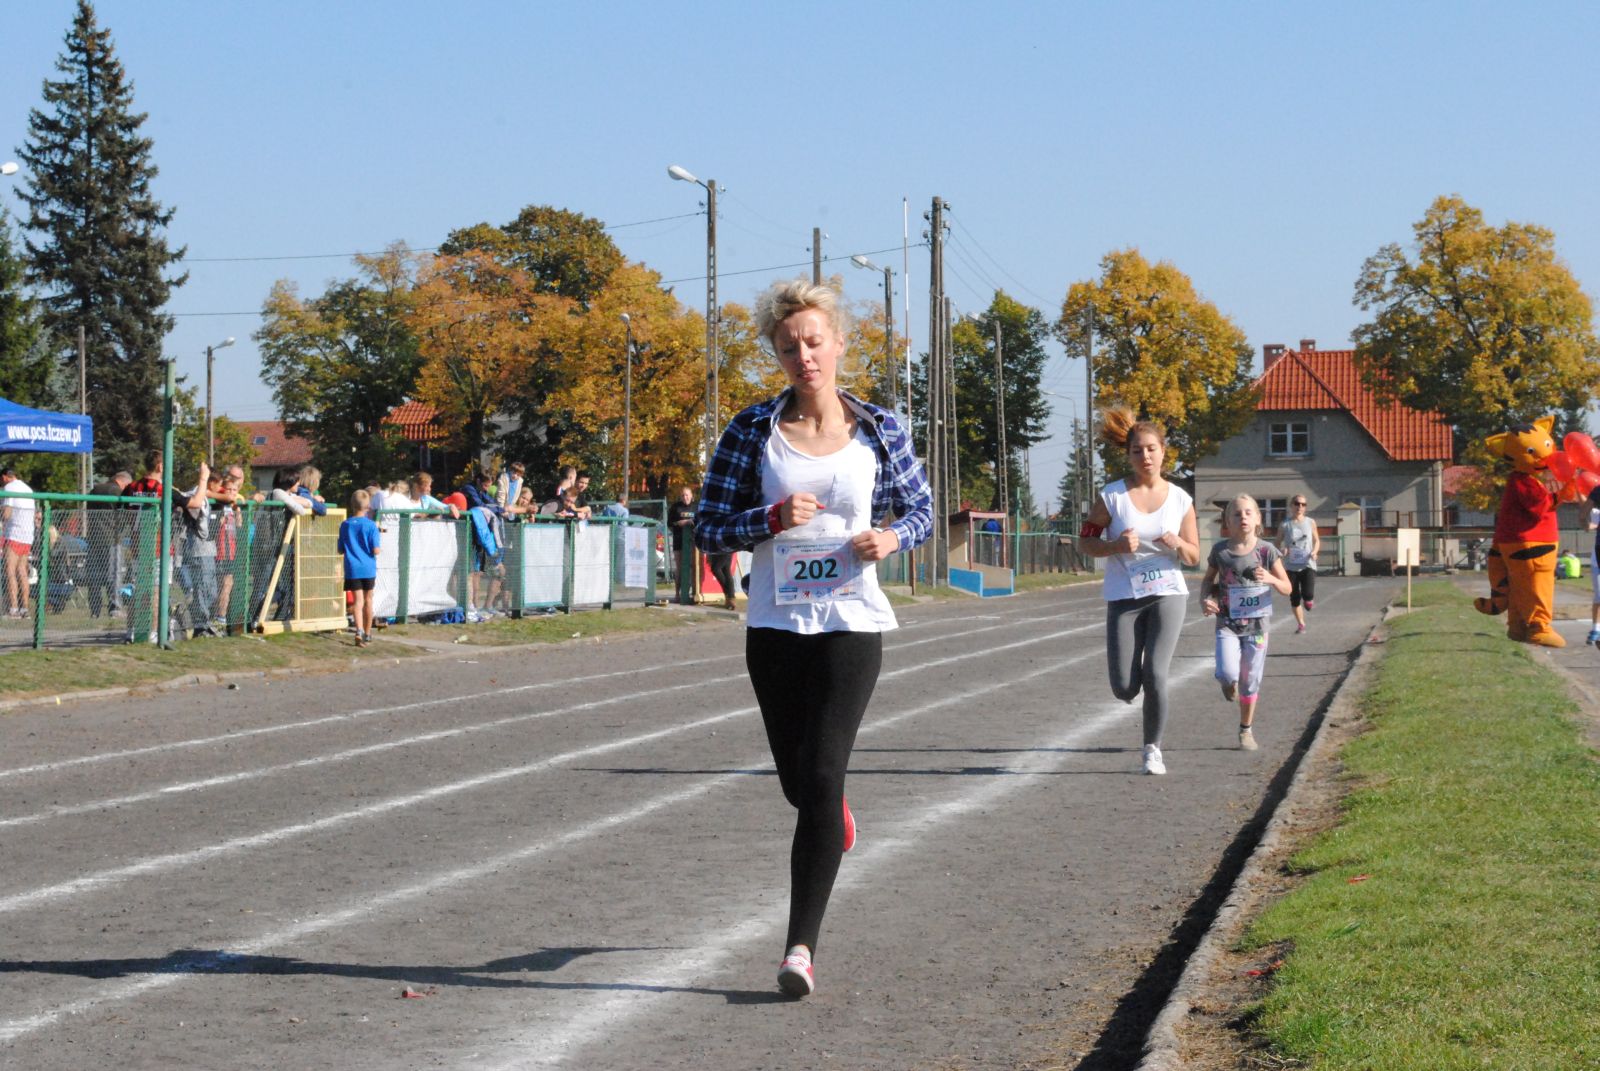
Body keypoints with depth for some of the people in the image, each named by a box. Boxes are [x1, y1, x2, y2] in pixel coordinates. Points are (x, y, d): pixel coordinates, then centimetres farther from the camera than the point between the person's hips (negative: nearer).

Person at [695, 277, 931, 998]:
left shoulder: (878, 430, 1)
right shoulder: (753, 432, 0)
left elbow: (920, 509, 13)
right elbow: (708, 531, 1)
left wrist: (891, 538, -10)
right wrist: (773, 519, -17)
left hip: (851, 623, -2)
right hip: (775, 625, 2)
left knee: (821, 776, -14)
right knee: (798, 782, 13)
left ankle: (801, 946, -13)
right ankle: (834, 814, 52)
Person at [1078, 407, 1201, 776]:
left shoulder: (1180, 499, 2)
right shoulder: (1112, 496, -3)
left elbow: (1194, 557, 7)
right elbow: (1086, 540, 3)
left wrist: (1177, 544, -16)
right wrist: (1116, 546, -16)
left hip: (1167, 594, 0)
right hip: (1124, 597, 0)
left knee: (1154, 675, -15)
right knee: (1124, 689, -5)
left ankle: (1153, 749, 3)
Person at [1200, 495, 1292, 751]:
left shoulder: (1266, 551, -6)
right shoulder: (1220, 551, -5)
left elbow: (1287, 588, -1)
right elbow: (1209, 579, 13)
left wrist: (1270, 579, -22)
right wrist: (1204, 600, -7)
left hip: (1257, 624, 0)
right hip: (1227, 624, 0)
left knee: (1251, 681, 7)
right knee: (1227, 675, -19)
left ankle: (1246, 729, 27)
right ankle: (1229, 683, 20)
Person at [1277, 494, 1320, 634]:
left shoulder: (1310, 523, 3)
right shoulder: (1284, 525, 0)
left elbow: (1317, 540, 13)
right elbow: (1278, 544, 7)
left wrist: (1315, 551, -7)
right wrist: (1282, 550, -16)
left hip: (1308, 565, 0)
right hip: (1291, 566, 0)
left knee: (1308, 595, -18)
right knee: (1294, 598, 4)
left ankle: (1307, 599, 19)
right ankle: (1301, 624, 23)